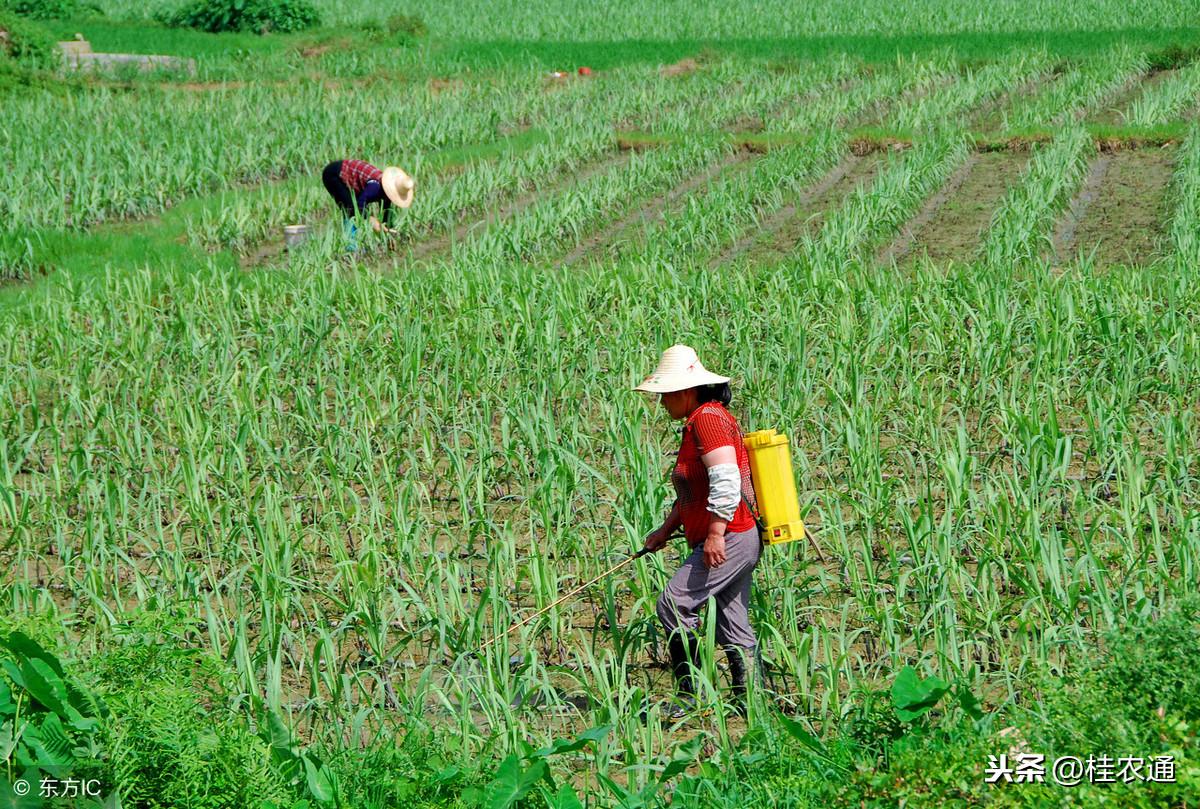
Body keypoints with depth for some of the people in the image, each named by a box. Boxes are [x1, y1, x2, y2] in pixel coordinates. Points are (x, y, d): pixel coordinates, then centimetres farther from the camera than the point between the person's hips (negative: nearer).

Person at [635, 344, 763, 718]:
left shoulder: (708, 418, -13)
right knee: (732, 622, 11)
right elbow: (692, 494, 27)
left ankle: (689, 695, -12)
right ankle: (748, 699, 13)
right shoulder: (697, 422, 20)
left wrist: (715, 534, -26)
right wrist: (666, 530, 23)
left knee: (674, 604, -14)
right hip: (734, 539, 11)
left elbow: (726, 481, -23)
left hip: (729, 539, -11)